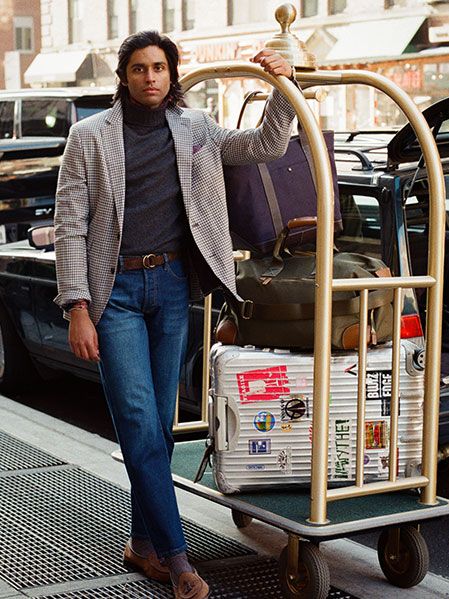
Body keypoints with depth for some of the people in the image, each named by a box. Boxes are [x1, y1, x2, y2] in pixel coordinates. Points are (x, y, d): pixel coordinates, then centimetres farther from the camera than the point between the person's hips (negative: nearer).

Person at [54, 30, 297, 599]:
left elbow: (265, 146, 12)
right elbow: (69, 225, -4)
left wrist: (283, 87, -5)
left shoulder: (194, 129, 10)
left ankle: (143, 542, 21)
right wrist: (77, 308, -11)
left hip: (172, 284, 4)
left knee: (159, 422, 8)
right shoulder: (90, 136, 0)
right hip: (116, 289, -3)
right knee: (139, 422, -9)